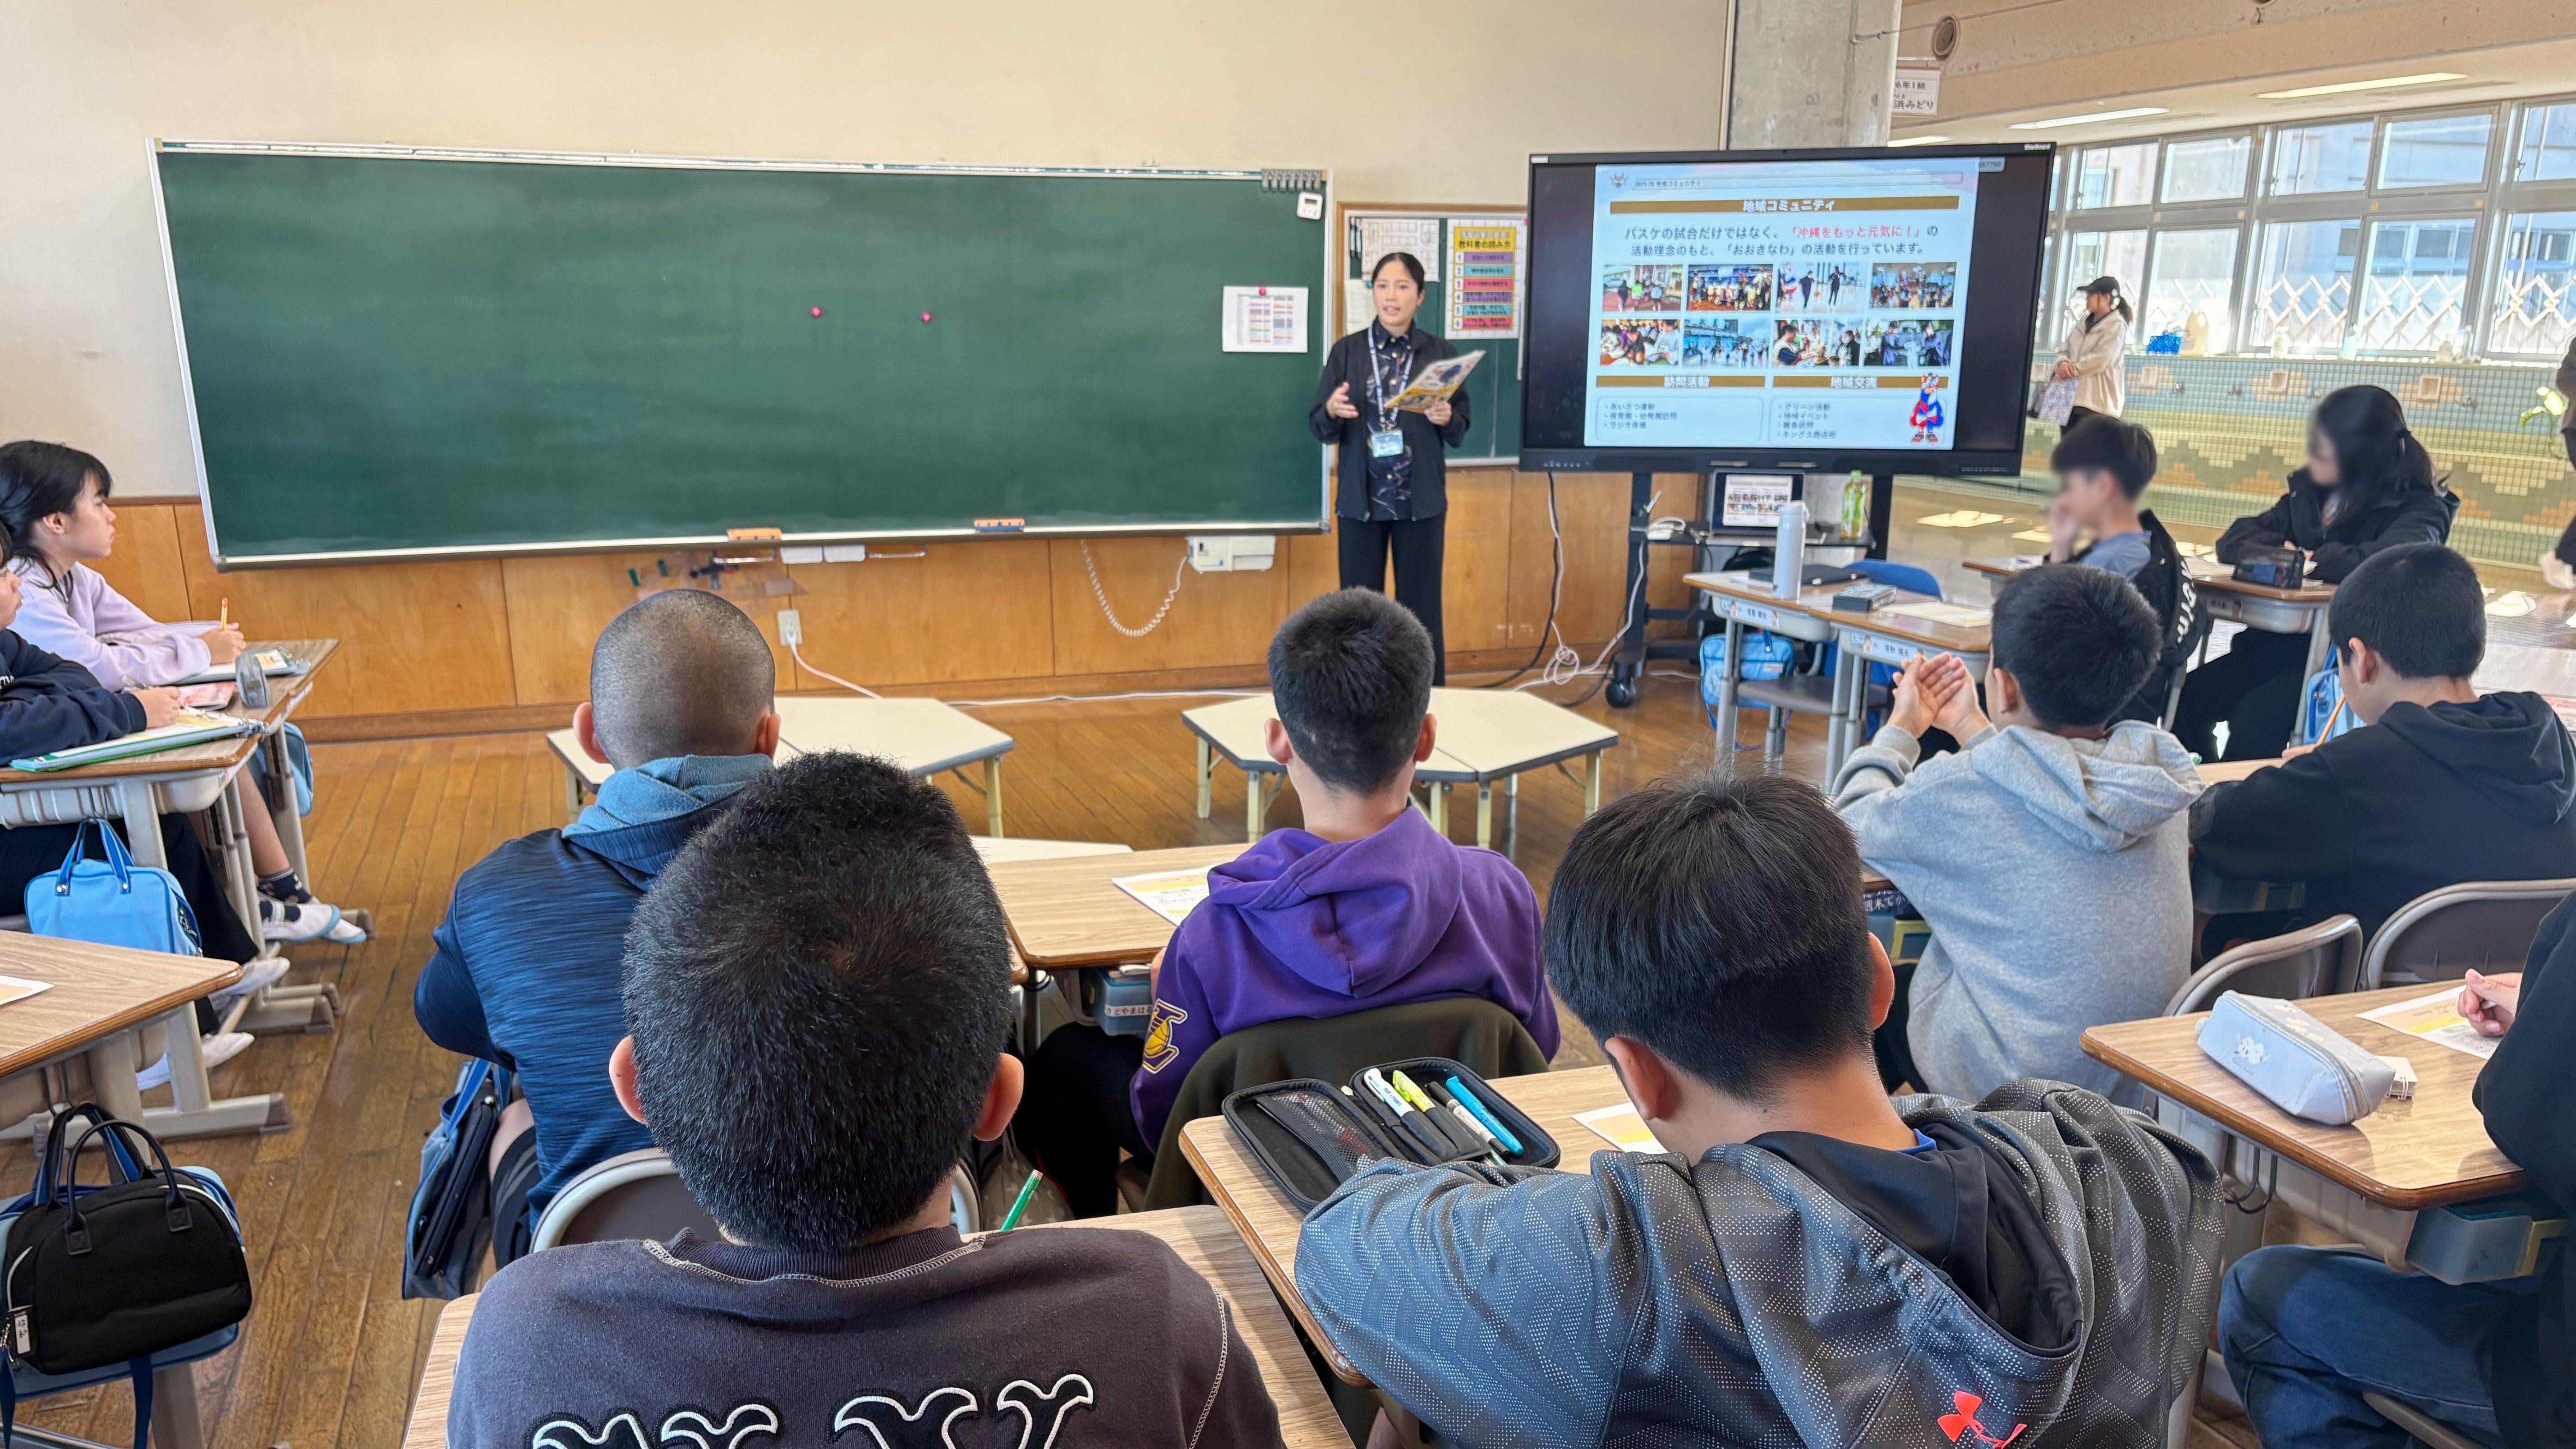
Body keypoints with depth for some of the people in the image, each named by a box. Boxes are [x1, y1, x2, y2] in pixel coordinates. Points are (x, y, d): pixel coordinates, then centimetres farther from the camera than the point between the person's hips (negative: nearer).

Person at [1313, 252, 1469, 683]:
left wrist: (1446, 418, -17)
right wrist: (1333, 411, -20)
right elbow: (1319, 428, 1)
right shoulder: (1346, 351, 2)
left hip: (1421, 501, 0)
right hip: (1360, 499, 0)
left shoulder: (1441, 353, 1)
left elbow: (1461, 430, 4)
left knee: (1421, 608, 5)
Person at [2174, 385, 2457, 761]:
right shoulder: (2310, 491, 9)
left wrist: (2312, 560, -18)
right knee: (2188, 698, -13)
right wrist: (2276, 553, -13)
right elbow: (2235, 540, 9)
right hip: (2286, 642, 7)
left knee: (2255, 718, -29)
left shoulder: (2417, 508, -9)